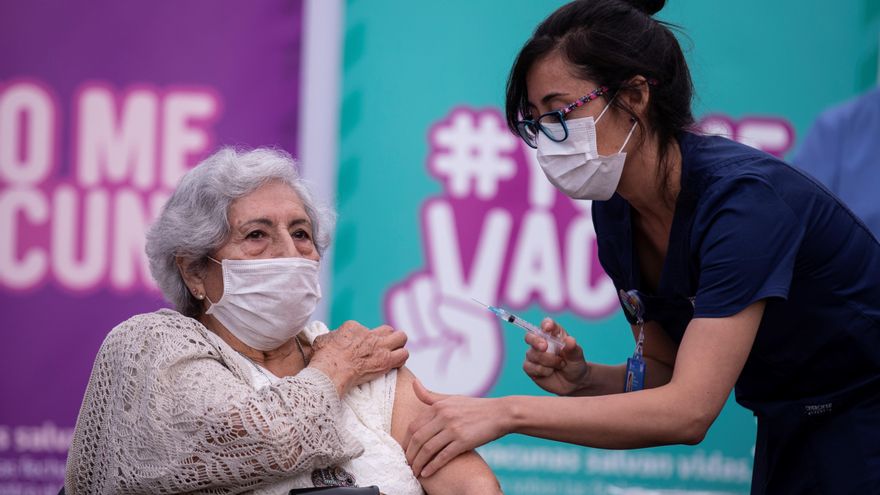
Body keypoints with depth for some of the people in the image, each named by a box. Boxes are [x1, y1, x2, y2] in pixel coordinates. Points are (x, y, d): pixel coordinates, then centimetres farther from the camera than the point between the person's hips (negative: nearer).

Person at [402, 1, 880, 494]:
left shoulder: (744, 197, -27)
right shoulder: (615, 213, -3)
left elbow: (688, 412, -33)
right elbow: (669, 374, 7)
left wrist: (508, 412, -34)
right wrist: (584, 380, -14)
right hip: (788, 433, 7)